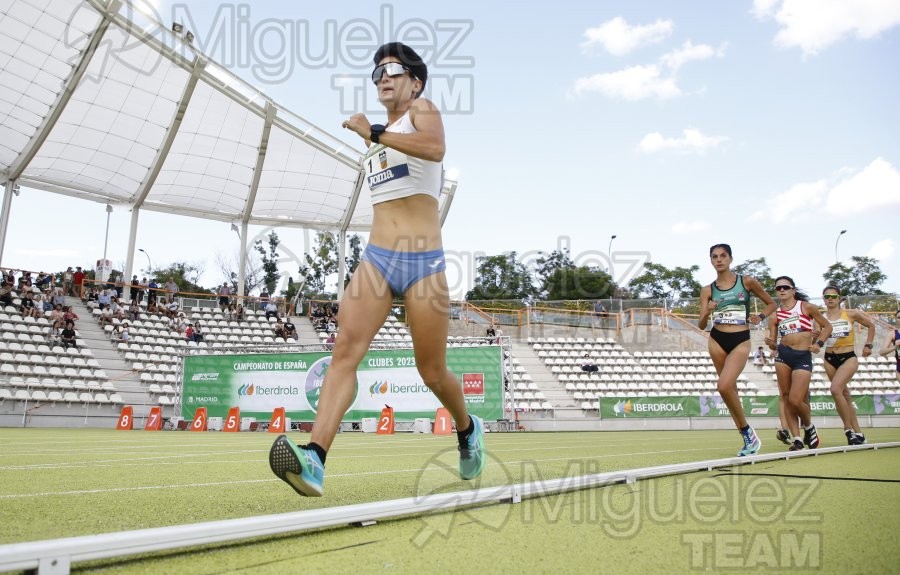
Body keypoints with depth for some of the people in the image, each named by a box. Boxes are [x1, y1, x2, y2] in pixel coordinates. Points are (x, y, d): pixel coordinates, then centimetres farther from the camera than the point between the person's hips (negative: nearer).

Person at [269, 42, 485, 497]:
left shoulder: (422, 110, 1)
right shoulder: (376, 137, 22)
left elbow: (435, 148, -25)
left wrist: (373, 133, -21)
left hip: (424, 262, -5)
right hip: (375, 258, 5)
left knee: (432, 372, 2)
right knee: (346, 347, -17)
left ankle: (467, 430, 32)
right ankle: (314, 459, -27)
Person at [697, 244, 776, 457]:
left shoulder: (747, 282, 0)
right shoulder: (707, 290, 5)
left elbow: (771, 303, 13)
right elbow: (701, 325, 2)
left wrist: (761, 317, -5)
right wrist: (707, 313, -19)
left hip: (740, 341, -3)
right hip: (717, 340, 3)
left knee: (724, 386, -22)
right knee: (730, 388, 8)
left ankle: (747, 431, -2)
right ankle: (748, 437, 23)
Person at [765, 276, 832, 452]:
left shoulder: (806, 307, 4)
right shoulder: (775, 313, 9)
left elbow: (827, 326, 11)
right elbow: (774, 343, 11)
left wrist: (819, 343, -3)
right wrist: (771, 343, -11)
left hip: (803, 358, -3)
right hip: (783, 356, 3)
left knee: (795, 399, -13)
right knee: (786, 397, 0)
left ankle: (809, 427, 18)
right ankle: (796, 438, 8)